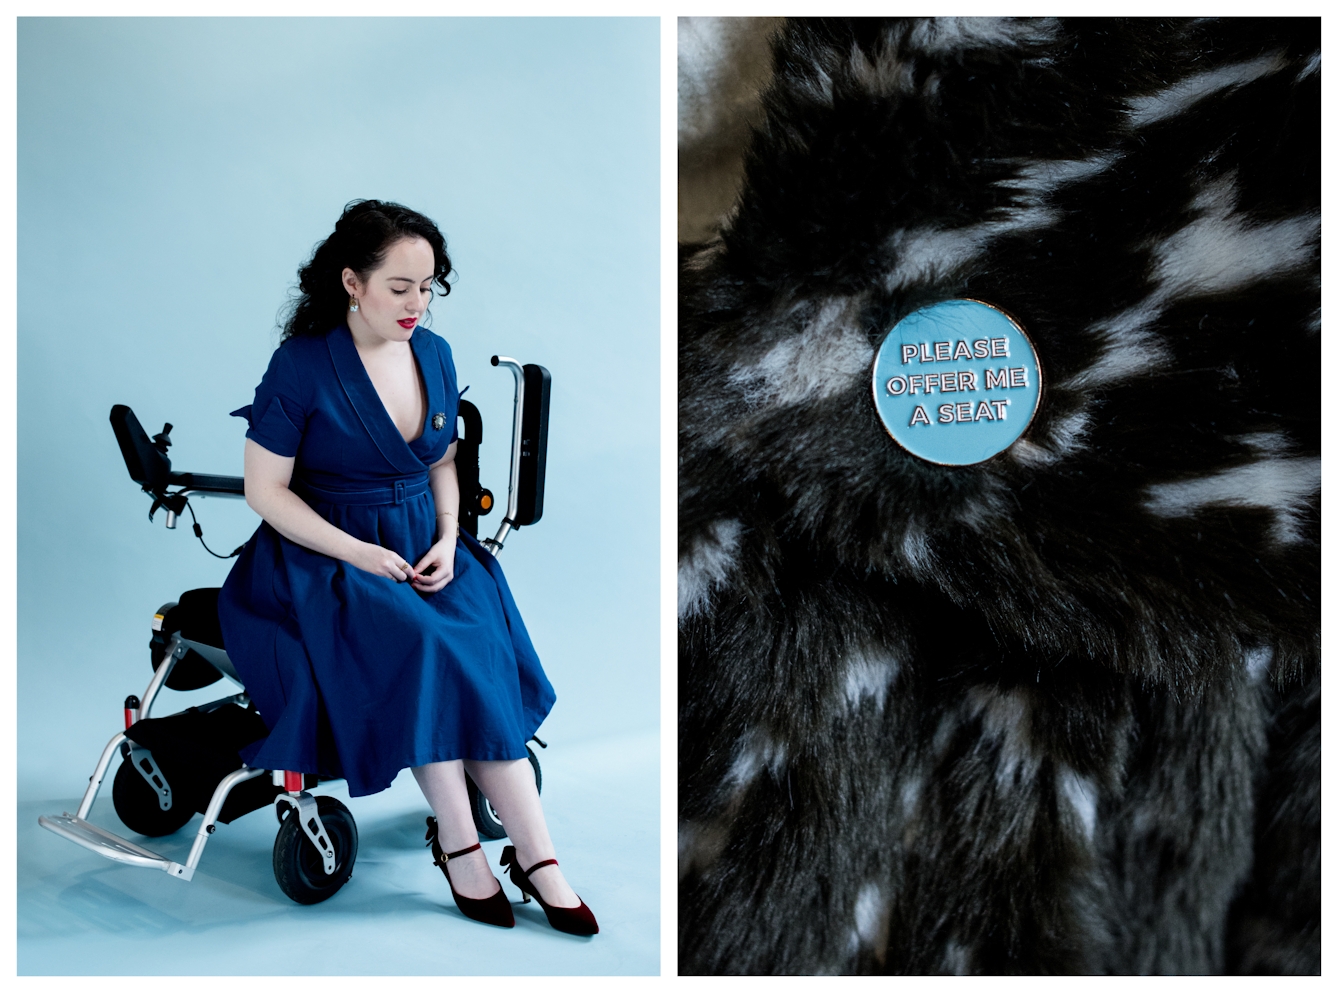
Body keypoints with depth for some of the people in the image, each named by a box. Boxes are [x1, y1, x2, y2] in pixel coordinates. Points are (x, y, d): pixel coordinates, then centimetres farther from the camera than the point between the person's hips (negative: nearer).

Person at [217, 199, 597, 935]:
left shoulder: (434, 354, 5)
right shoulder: (301, 365, -11)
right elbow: (265, 490, -9)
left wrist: (447, 539, -3)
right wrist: (360, 555, -18)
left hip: (422, 543, 4)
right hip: (327, 556, -4)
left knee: (484, 653, -21)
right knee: (422, 652, -30)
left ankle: (536, 857, -19)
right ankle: (460, 843, -14)